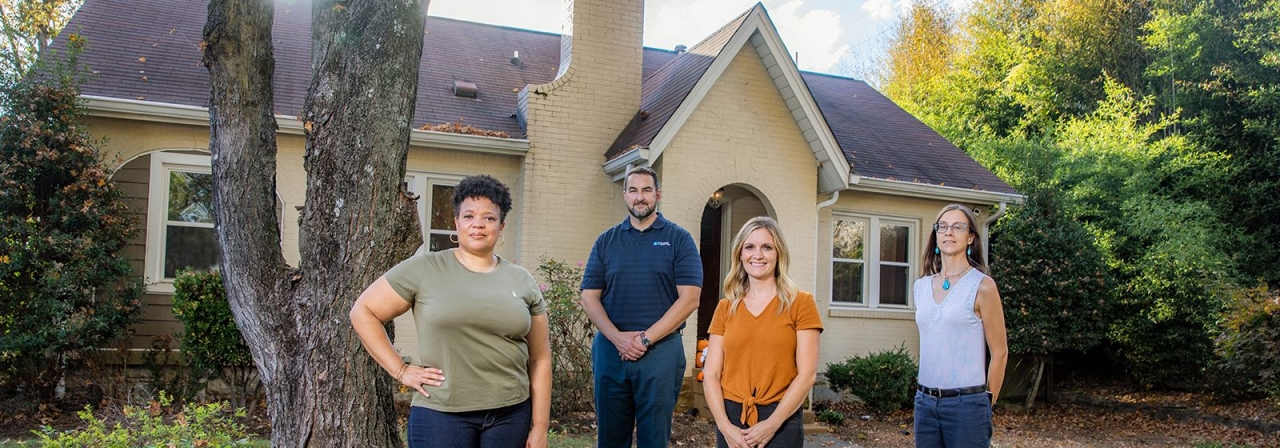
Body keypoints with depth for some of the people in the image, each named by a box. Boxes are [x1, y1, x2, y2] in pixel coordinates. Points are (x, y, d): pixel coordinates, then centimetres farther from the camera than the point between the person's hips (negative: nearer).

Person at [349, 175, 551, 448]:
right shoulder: (424, 269, -1)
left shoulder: (523, 282, 7)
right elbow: (363, 312, 3)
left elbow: (540, 359, 8)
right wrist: (400, 371, -3)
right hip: (440, 414, -2)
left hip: (511, 414, 3)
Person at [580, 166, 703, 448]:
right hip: (609, 350, 3)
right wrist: (618, 338, -11)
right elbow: (589, 297, 5)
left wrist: (645, 339, -12)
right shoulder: (606, 241, 10)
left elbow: (689, 299, -7)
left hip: (660, 350, -2)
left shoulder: (678, 239, 2)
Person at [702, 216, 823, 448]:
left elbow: (807, 374, -7)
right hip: (731, 419, 3)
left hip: (781, 421, -2)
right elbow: (711, 374, 2)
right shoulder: (725, 308, 6)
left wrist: (772, 424, -13)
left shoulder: (800, 303, -2)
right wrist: (725, 425, -11)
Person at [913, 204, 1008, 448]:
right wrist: (927, 394, 16)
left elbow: (999, 353, -3)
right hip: (925, 401, 5)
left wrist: (987, 402, 2)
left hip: (966, 403, -5)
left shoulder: (982, 286, -7)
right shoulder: (922, 286, 9)